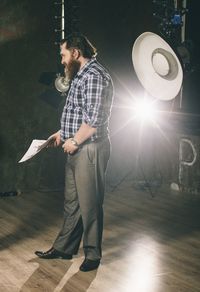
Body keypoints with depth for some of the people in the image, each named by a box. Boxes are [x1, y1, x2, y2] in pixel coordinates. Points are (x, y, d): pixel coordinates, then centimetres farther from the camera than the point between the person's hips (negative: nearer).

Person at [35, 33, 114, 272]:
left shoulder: (95, 76, -16)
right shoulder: (81, 75, 16)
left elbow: (95, 119, -23)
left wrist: (74, 141, -14)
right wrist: (62, 133, 16)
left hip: (89, 149, -10)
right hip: (76, 149, 10)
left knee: (89, 203, 0)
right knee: (71, 201, 16)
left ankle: (93, 254, 12)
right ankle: (64, 248, 26)